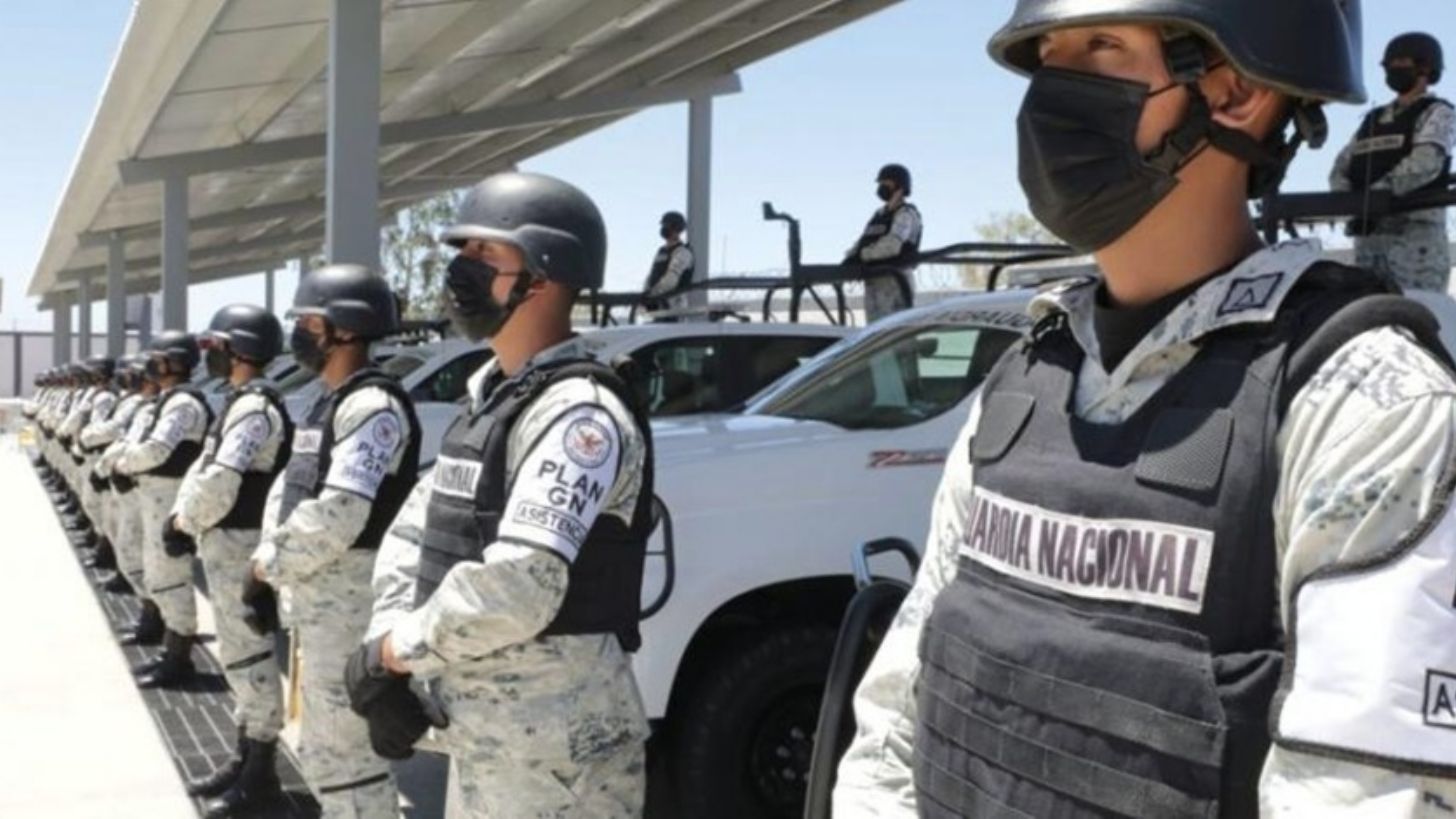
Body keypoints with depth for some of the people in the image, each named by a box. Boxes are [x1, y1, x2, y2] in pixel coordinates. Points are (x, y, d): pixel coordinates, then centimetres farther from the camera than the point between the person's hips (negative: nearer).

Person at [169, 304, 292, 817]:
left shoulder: (255, 408, -18)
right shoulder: (240, 403, 15)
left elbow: (221, 482, -25)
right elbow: (205, 467, 17)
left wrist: (186, 522, -9)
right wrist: (182, 514, 3)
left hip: (238, 543, -11)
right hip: (225, 542, 11)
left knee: (248, 654, -4)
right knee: (238, 652, 17)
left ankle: (260, 771, 3)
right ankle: (245, 756, 28)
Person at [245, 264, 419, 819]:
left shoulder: (372, 405, -17)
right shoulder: (328, 403, 15)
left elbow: (338, 515, -26)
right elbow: (287, 489, 19)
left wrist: (266, 566, -14)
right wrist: (269, 571, 8)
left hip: (349, 598, -11)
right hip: (315, 596, 11)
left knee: (346, 748, -6)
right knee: (323, 745, 20)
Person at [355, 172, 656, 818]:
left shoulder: (577, 411, -18)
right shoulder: (489, 397, 13)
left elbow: (518, 587, -28)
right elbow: (414, 531, 14)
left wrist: (393, 649, -13)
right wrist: (390, 655, -2)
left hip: (555, 744, -9)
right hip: (483, 729, 9)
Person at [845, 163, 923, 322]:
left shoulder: (906, 213, -5)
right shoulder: (879, 214, 21)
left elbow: (892, 245, -21)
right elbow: (862, 243, 16)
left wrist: (862, 254, -13)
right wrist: (849, 258, -4)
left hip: (895, 282, -8)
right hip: (873, 283, 8)